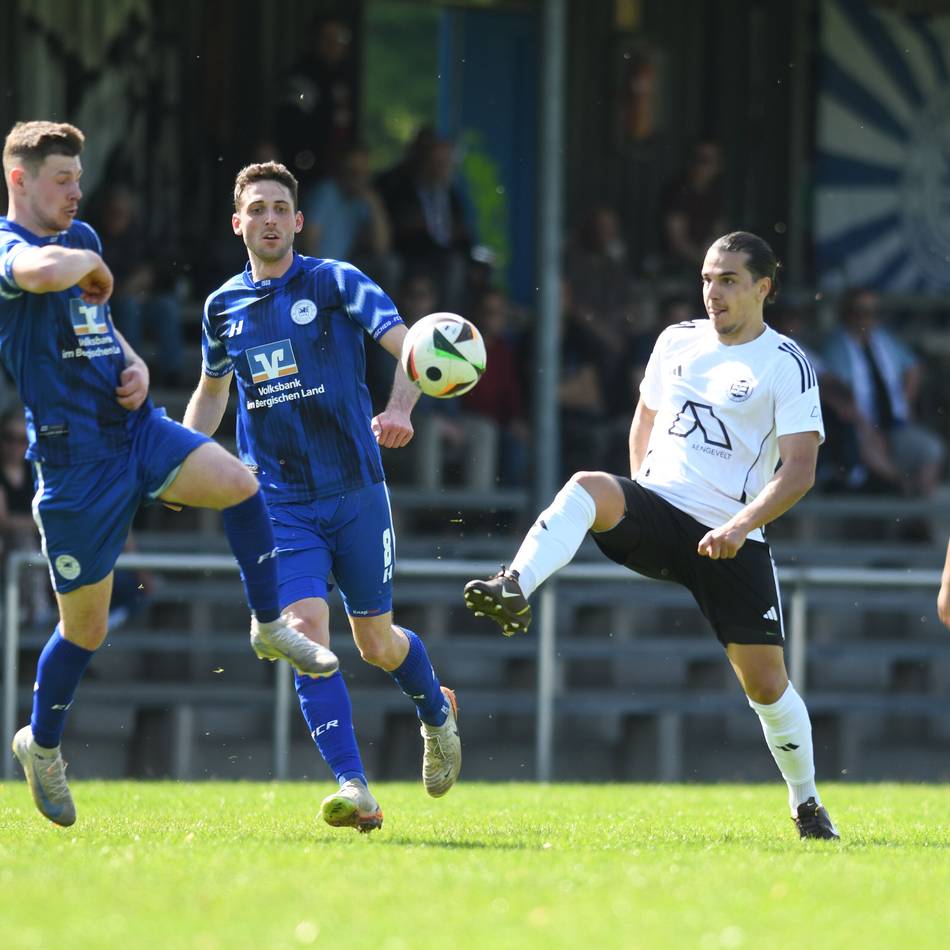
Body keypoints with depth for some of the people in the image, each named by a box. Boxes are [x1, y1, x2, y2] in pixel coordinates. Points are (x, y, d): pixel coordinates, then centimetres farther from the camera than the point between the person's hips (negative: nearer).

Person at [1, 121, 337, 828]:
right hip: (73, 457, -6)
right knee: (86, 629, 2)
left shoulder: (82, 239, 14)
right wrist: (89, 264, -16)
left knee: (239, 484, -20)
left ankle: (271, 627, -1)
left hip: (136, 426, 7)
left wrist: (135, 366, 8)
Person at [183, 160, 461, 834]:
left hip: (355, 493, -2)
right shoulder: (223, 307, 8)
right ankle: (354, 790, -22)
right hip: (280, 502, 2)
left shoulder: (335, 282, -5)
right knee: (307, 628, -18)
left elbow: (408, 346, -15)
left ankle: (438, 713, 43)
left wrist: (401, 411, -34)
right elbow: (212, 392, 25)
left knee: (376, 644, 8)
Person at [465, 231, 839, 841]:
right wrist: (642, 494, 13)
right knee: (588, 488, -31)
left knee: (765, 680, -3)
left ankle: (807, 803, 20)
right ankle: (515, 591, -51)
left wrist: (741, 525, -25)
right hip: (657, 511, 3)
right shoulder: (677, 341, 10)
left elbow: (799, 471, -11)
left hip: (730, 539, -3)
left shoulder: (787, 367, -4)